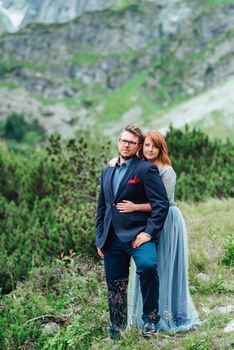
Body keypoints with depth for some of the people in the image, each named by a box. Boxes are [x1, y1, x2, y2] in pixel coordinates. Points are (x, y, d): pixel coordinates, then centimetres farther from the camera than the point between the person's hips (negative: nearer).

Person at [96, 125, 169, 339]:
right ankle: (117, 334, 26)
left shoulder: (146, 169, -3)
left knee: (147, 266, -32)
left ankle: (150, 318, -14)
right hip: (112, 238, 6)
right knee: (115, 287, 11)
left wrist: (149, 232, -18)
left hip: (136, 234, -6)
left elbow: (161, 204, -10)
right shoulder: (107, 171, 17)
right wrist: (100, 238, 16)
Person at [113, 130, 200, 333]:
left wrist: (135, 207, -28)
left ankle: (169, 315, 16)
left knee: (165, 268, 3)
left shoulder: (167, 172, -15)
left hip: (167, 223, -6)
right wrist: (116, 161, -4)